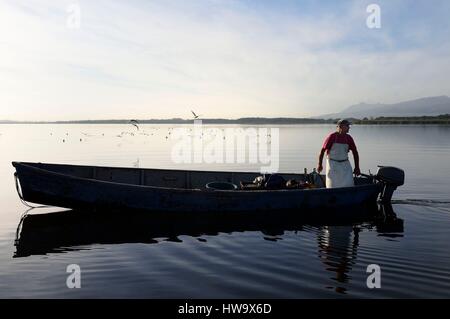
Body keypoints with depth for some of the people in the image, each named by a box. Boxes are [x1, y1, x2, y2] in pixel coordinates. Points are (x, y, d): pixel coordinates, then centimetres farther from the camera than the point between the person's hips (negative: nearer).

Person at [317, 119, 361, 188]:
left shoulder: (348, 138, 2)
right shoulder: (332, 136, -10)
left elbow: (355, 152, 7)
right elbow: (323, 150, -8)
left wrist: (357, 167, 4)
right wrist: (319, 165, -8)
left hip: (345, 164, 4)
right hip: (333, 163, -4)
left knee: (348, 184, -2)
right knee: (332, 185, 3)